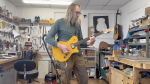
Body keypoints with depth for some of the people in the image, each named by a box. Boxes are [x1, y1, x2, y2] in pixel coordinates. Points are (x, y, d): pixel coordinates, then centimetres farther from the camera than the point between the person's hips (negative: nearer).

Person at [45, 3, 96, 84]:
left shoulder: (77, 25, 13)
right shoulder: (59, 22, -5)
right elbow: (48, 38, -8)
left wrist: (88, 43, -5)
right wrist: (60, 46, -21)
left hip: (78, 54, 5)